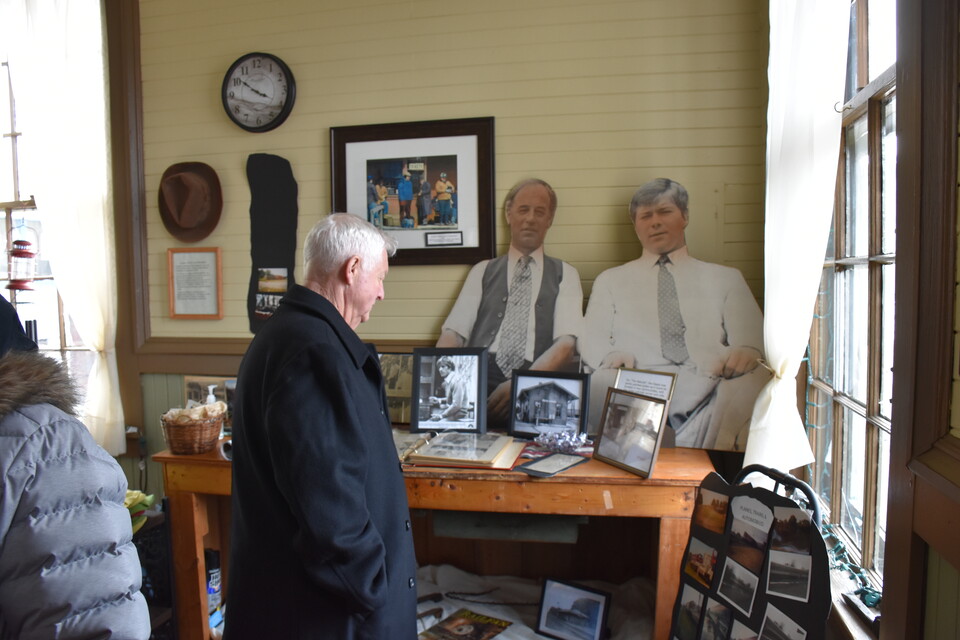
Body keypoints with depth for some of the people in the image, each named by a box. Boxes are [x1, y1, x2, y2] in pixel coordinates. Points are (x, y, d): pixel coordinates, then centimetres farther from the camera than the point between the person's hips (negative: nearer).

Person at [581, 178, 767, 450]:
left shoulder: (726, 278, 24)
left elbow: (753, 341, 11)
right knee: (601, 381, -36)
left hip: (707, 386, 1)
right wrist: (612, 355, -13)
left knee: (756, 380, -33)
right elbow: (590, 340, 13)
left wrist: (743, 354, -15)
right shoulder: (610, 280, 24)